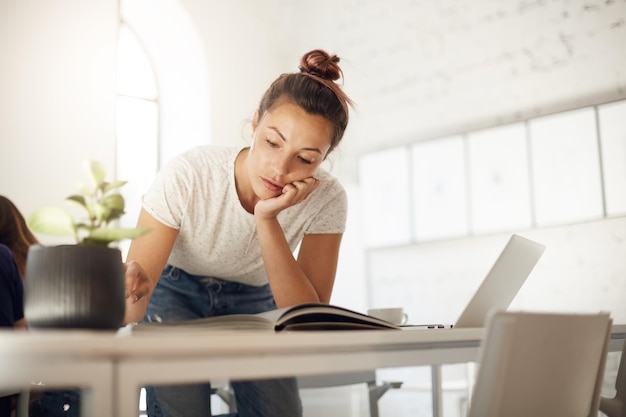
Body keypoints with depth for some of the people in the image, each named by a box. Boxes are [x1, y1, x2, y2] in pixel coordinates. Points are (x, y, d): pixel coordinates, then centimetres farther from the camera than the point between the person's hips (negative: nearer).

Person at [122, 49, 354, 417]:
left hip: (253, 300, 2)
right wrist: (133, 286, -54)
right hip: (175, 293, -2)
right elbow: (136, 290, -29)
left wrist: (267, 221, -41)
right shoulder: (186, 177, -32)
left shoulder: (326, 200, -26)